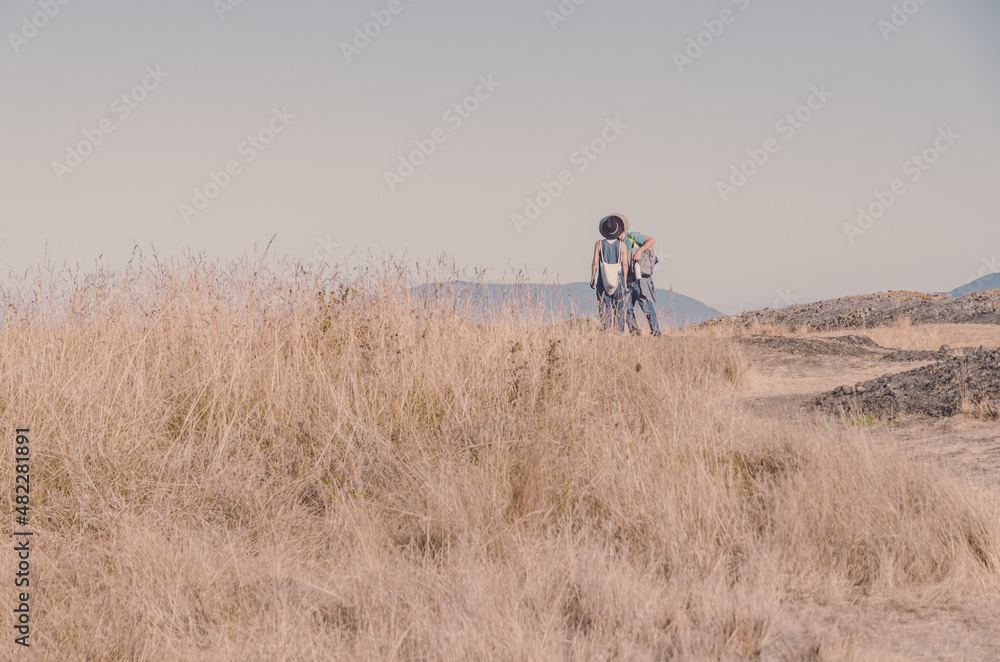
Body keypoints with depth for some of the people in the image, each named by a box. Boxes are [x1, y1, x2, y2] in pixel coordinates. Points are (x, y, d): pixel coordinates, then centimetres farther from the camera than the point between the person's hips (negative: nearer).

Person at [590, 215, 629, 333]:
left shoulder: (599, 244, -4)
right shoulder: (622, 245, -3)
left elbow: (595, 263, -3)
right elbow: (625, 264, -3)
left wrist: (592, 279, 7)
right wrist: (625, 280, 5)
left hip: (603, 280, 0)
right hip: (618, 279, 0)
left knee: (604, 308, 3)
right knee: (619, 309, 7)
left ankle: (607, 329, -5)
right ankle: (620, 331, 6)